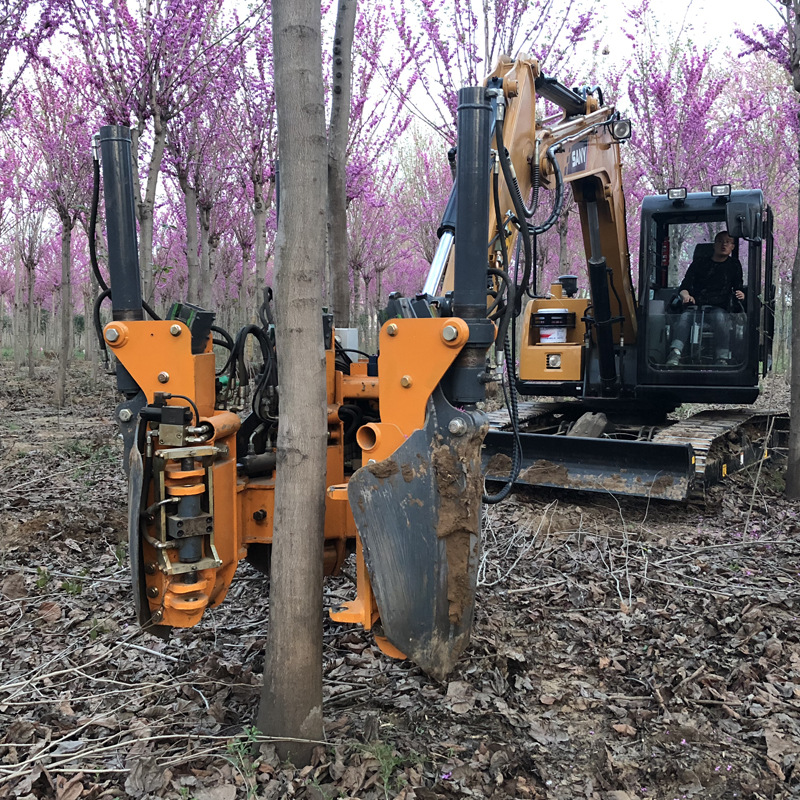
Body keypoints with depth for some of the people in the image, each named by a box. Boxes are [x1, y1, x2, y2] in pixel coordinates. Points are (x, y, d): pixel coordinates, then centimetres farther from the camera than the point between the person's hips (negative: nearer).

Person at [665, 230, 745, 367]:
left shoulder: (734, 265, 23)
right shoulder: (699, 262, 20)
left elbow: (738, 287, 20)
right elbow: (685, 285, 10)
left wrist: (740, 294, -7)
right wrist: (685, 295, -14)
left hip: (718, 308, 0)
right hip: (694, 306, 0)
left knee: (720, 318, -37)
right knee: (685, 318, -35)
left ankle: (723, 359, -45)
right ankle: (675, 353, -57)